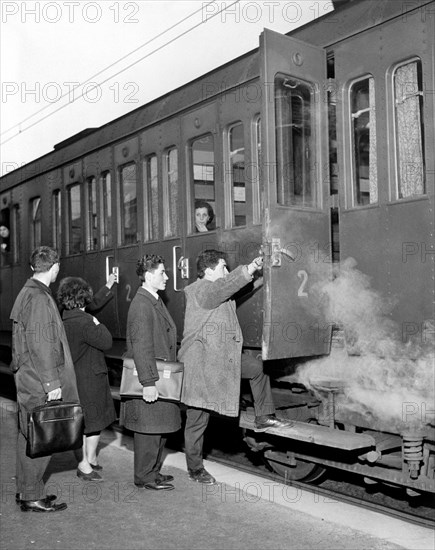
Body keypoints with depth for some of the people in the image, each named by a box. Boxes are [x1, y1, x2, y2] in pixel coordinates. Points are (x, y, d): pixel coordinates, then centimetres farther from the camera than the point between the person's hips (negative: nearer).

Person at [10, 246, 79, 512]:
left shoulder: (27, 293, 13)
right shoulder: (39, 298, -17)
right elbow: (40, 345, -21)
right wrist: (52, 383, -19)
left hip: (27, 379, 10)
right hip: (39, 382, -10)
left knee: (28, 437, 16)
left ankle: (26, 490, 26)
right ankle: (33, 496, 7)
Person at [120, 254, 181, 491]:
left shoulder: (156, 302, 14)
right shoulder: (141, 305, -18)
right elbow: (141, 347, -23)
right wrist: (149, 382, -25)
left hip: (160, 377, 10)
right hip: (149, 379, -10)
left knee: (160, 427, 17)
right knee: (149, 429, -1)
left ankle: (153, 471, 28)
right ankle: (144, 477, 11)